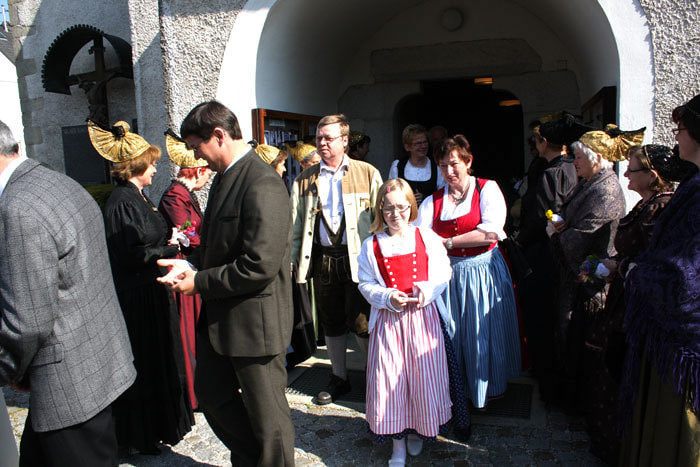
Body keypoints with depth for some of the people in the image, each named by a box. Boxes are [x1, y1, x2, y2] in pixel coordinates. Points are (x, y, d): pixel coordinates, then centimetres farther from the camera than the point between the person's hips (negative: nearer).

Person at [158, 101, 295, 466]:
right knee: (211, 395, 24)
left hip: (253, 318, -10)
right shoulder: (224, 177, 8)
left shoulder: (262, 185, -23)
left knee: (266, 414, 9)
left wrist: (200, 283, -16)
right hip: (219, 316, 10)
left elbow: (260, 265, -27)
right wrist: (191, 264, 0)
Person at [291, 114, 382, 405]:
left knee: (361, 323, -2)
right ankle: (339, 378, 32)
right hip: (322, 259, 3)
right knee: (331, 323, 13)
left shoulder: (368, 174, 2)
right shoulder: (304, 180, 10)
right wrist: (292, 260, 4)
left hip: (358, 258, -3)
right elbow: (296, 224, 11)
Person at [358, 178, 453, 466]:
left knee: (423, 374, 6)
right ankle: (398, 442, 21)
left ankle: (418, 431, 32)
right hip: (388, 319, 0)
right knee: (389, 377, 3)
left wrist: (427, 290, -14)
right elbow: (366, 284, 2)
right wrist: (388, 298, -15)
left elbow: (443, 274, 5)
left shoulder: (427, 238, 2)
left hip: (423, 316, 0)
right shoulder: (371, 246, 1)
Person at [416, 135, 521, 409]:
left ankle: (488, 388, 29)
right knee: (451, 332, 8)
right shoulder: (433, 201, 7)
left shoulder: (487, 189, -4)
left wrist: (448, 242, -14)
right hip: (449, 273, 3)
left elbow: (491, 232, -18)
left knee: (485, 332, 8)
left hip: (484, 271, -2)